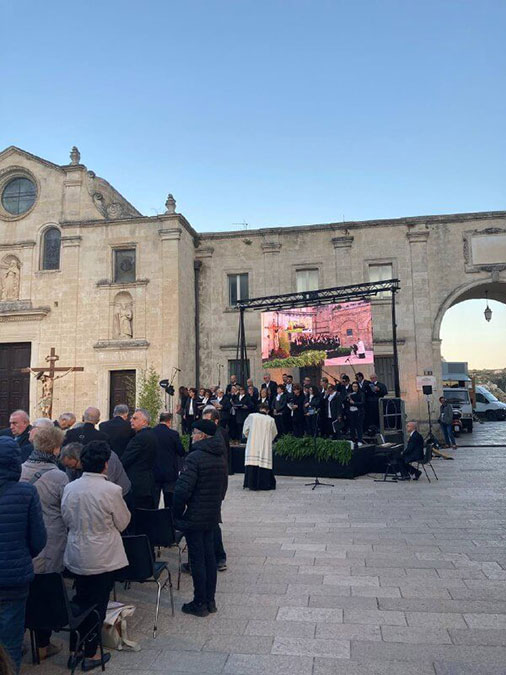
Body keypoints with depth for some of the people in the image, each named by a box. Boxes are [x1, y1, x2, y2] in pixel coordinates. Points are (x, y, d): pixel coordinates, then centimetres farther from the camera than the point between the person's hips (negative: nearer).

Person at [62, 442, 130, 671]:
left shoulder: (69, 488, -8)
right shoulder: (111, 490, -22)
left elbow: (67, 520, 5)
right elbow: (122, 523, -9)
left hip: (76, 556, 5)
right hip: (103, 558, -4)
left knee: (80, 600, 21)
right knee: (97, 605, 12)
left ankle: (74, 651, 32)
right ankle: (91, 655, 25)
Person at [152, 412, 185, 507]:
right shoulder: (173, 434, -13)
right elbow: (181, 453, -6)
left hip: (154, 474, 3)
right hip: (170, 474, -2)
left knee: (153, 504, 12)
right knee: (169, 503, 8)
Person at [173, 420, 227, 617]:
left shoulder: (195, 457, -20)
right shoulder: (219, 457, 7)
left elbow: (182, 489, -23)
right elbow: (223, 486, 15)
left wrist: (177, 513, -10)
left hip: (194, 517, -8)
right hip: (213, 516, 8)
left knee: (197, 558, 3)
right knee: (209, 555, 15)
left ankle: (200, 603, 14)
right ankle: (210, 600, 26)